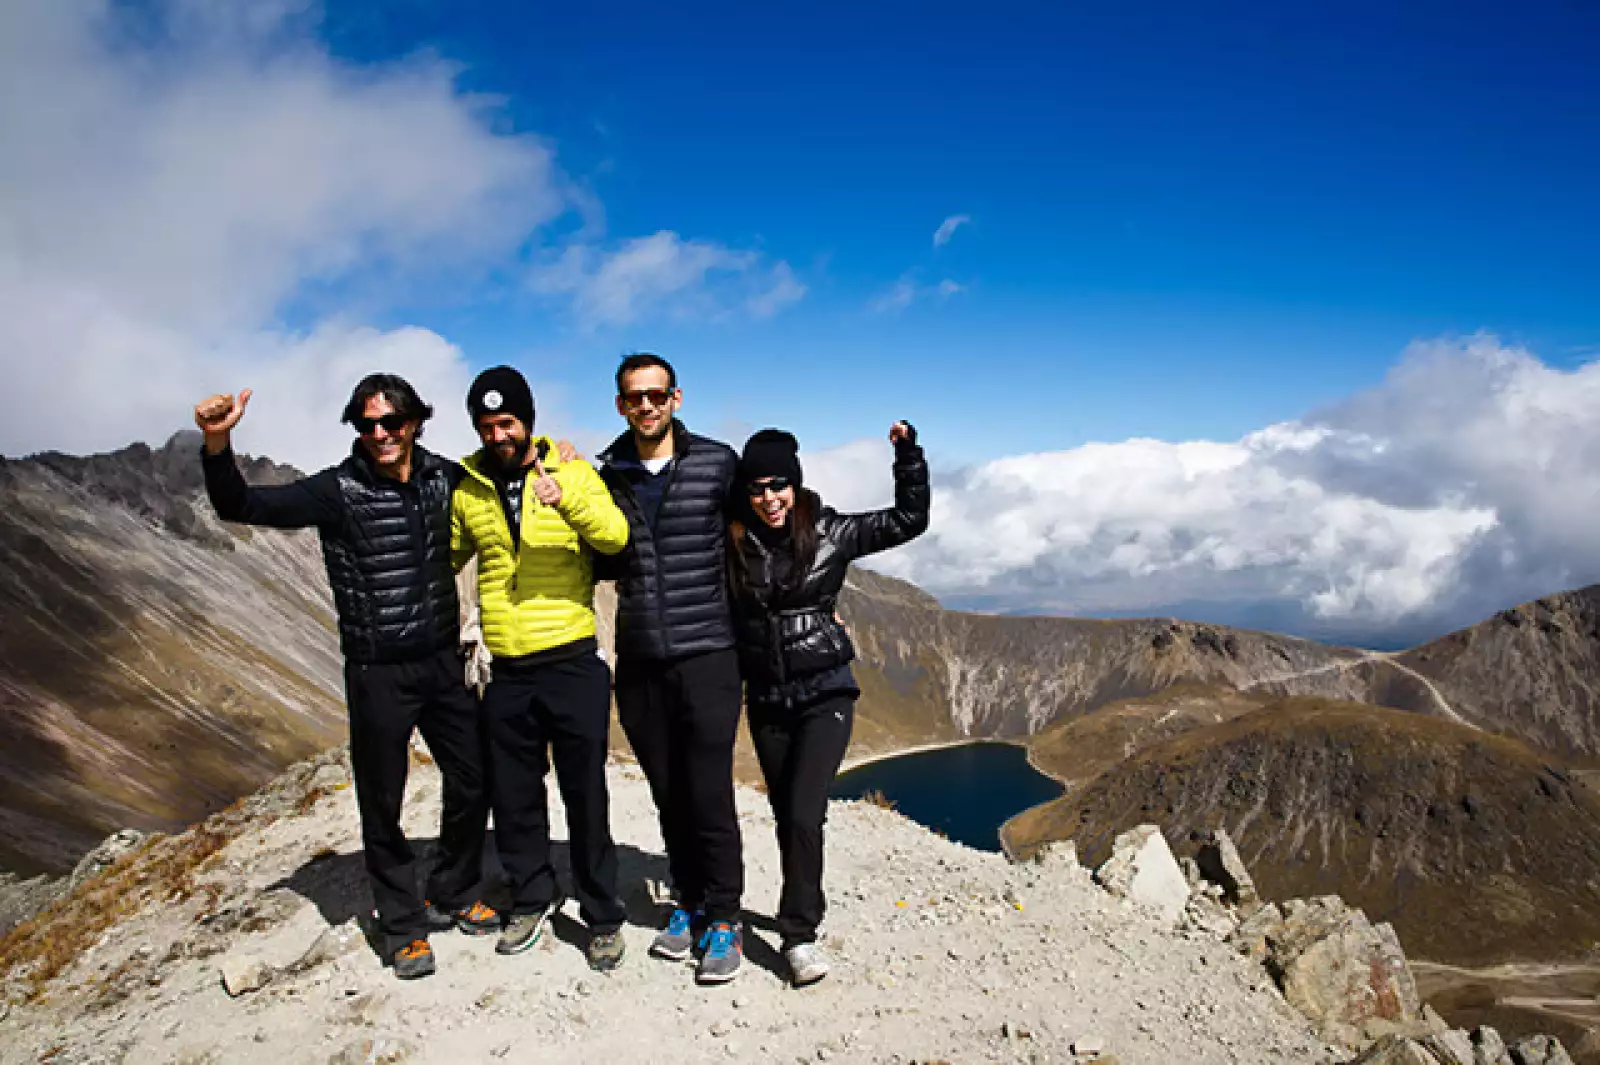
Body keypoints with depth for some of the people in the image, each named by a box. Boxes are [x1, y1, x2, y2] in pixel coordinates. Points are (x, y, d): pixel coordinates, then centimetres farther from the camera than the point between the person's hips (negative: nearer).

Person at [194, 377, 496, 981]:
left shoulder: (445, 478, 0)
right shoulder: (339, 490, -12)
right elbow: (242, 507, -21)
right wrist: (216, 445, -40)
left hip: (443, 662, 4)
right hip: (378, 674, -4)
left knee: (473, 784, 14)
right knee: (382, 803, 7)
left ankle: (452, 896, 37)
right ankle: (403, 925, 27)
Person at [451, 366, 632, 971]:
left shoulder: (572, 472, -3)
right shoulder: (466, 489, 5)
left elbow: (616, 536, -19)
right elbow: (447, 557, 20)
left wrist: (568, 498, -36)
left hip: (573, 665, -3)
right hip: (506, 672, 4)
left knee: (586, 796, 4)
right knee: (513, 797, 15)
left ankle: (603, 917, 19)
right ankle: (532, 899, 36)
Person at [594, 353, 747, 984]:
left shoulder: (718, 464, -1)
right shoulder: (606, 475, 8)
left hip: (707, 654, -3)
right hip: (639, 661, 4)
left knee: (709, 795, -4)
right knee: (668, 794, 12)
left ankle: (724, 919, 13)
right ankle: (689, 903, 29)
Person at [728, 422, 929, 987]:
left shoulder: (830, 533, -5)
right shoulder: (733, 543, -1)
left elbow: (909, 520, -1)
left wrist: (907, 453, -9)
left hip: (825, 692, -3)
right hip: (766, 700, 3)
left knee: (804, 813, -13)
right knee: (787, 815, 13)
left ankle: (798, 933, -1)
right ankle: (805, 911, 31)